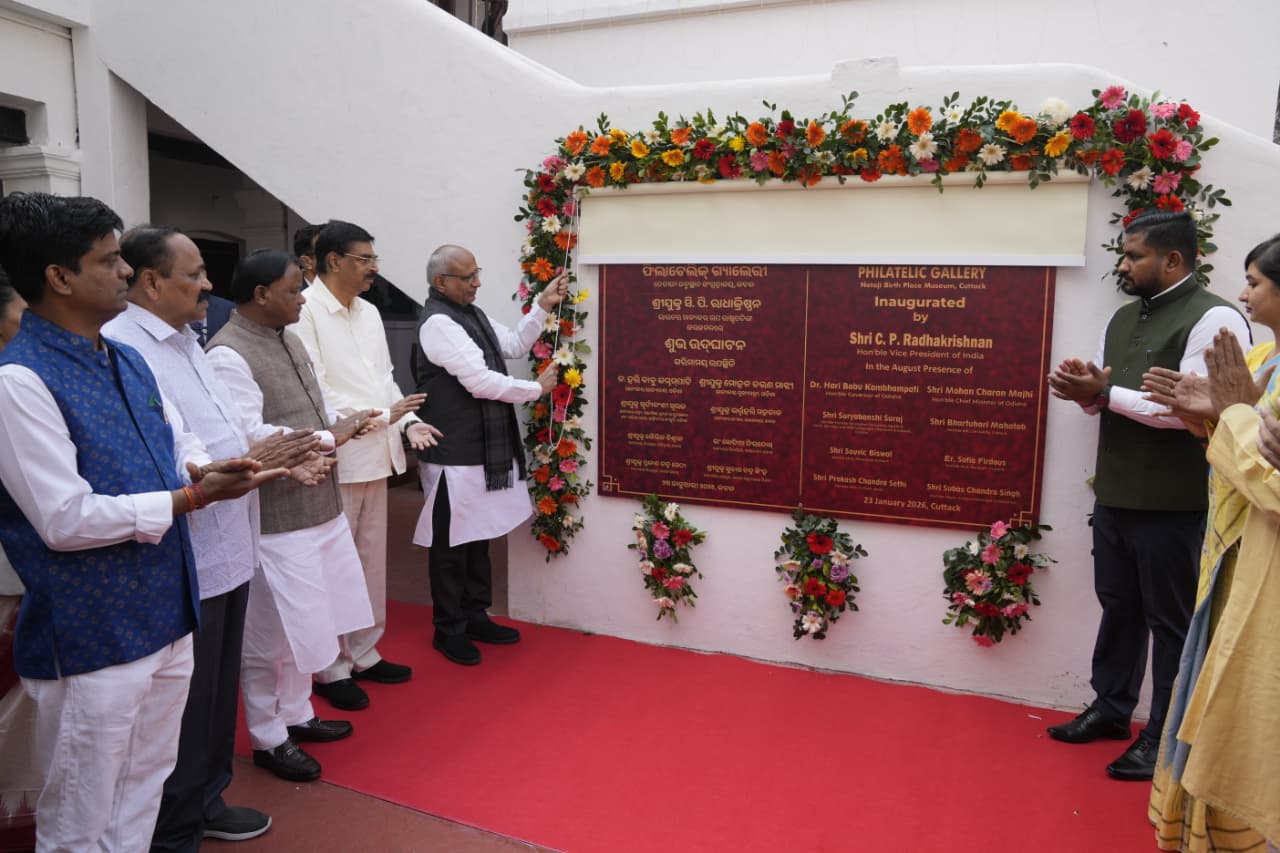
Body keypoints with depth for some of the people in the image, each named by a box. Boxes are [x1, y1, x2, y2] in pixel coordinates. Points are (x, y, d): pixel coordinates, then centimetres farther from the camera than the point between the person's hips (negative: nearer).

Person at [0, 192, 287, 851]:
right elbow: (67, 520, -21)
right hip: (90, 640, -7)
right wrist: (193, 497, -19)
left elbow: (180, 445, 17)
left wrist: (205, 469, -6)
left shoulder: (128, 362, 9)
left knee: (142, 796, 22)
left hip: (165, 620, 8)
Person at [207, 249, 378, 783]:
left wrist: (343, 425, -1)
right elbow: (249, 438, -27)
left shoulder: (286, 338, 11)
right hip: (275, 518, -9)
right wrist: (329, 437, -18)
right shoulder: (229, 355, -18)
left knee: (304, 624, 21)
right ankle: (268, 738, 23)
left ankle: (296, 714, 38)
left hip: (318, 506, 9)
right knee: (272, 632, 6)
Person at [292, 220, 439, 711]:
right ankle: (331, 668, 19)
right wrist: (379, 415, -17)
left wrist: (407, 421, 1)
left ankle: (364, 654, 32)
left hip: (376, 455, 8)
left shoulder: (369, 312, 12)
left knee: (372, 560, 16)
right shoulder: (304, 311, -13)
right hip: (334, 458, -8)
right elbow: (312, 391, -18)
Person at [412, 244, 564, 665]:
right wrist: (537, 388, -10)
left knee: (478, 536, 18)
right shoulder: (438, 322, -18)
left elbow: (514, 344, 18)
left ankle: (474, 615, 31)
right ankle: (449, 629, 17)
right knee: (453, 542, 3)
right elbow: (481, 382, -22)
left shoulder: (471, 313, 12)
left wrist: (543, 305, 7)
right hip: (454, 453, -9)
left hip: (484, 446, 10)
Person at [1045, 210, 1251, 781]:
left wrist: (1106, 392, -19)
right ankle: (1111, 709, 34)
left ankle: (1164, 740, 19)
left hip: (1172, 503, -8)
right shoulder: (1124, 318, 13)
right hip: (1115, 493, 8)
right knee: (1119, 606, 19)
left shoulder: (1213, 319, -13)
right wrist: (1085, 390, -5)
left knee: (1170, 621, 5)